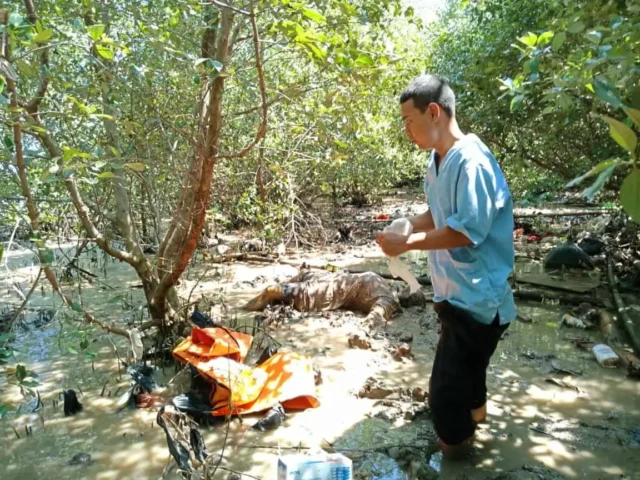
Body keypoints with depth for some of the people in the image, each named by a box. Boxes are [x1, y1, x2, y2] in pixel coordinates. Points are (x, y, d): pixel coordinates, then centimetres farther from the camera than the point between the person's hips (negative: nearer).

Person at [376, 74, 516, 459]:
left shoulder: (471, 161, -25)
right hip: (459, 292, 10)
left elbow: (468, 230, -28)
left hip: (476, 297, -9)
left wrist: (407, 243, -23)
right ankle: (475, 410, 57)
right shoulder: (439, 160, 5)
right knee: (465, 369, 31)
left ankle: (454, 450, 24)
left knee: (446, 389, 0)